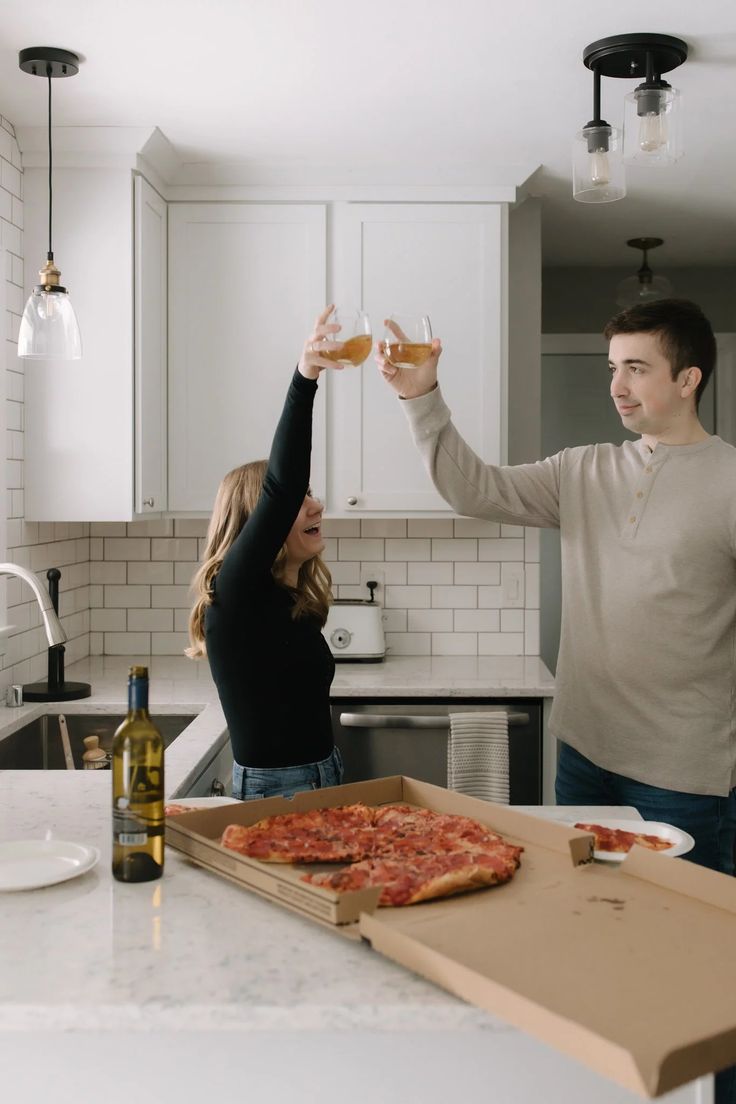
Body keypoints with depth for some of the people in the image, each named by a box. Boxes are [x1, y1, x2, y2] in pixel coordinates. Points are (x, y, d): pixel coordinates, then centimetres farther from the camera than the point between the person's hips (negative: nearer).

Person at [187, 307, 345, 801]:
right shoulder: (233, 593, -15)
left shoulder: (295, 601, 7)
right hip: (271, 795, -7)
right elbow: (281, 488, -31)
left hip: (324, 781, 7)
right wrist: (304, 381, -39)